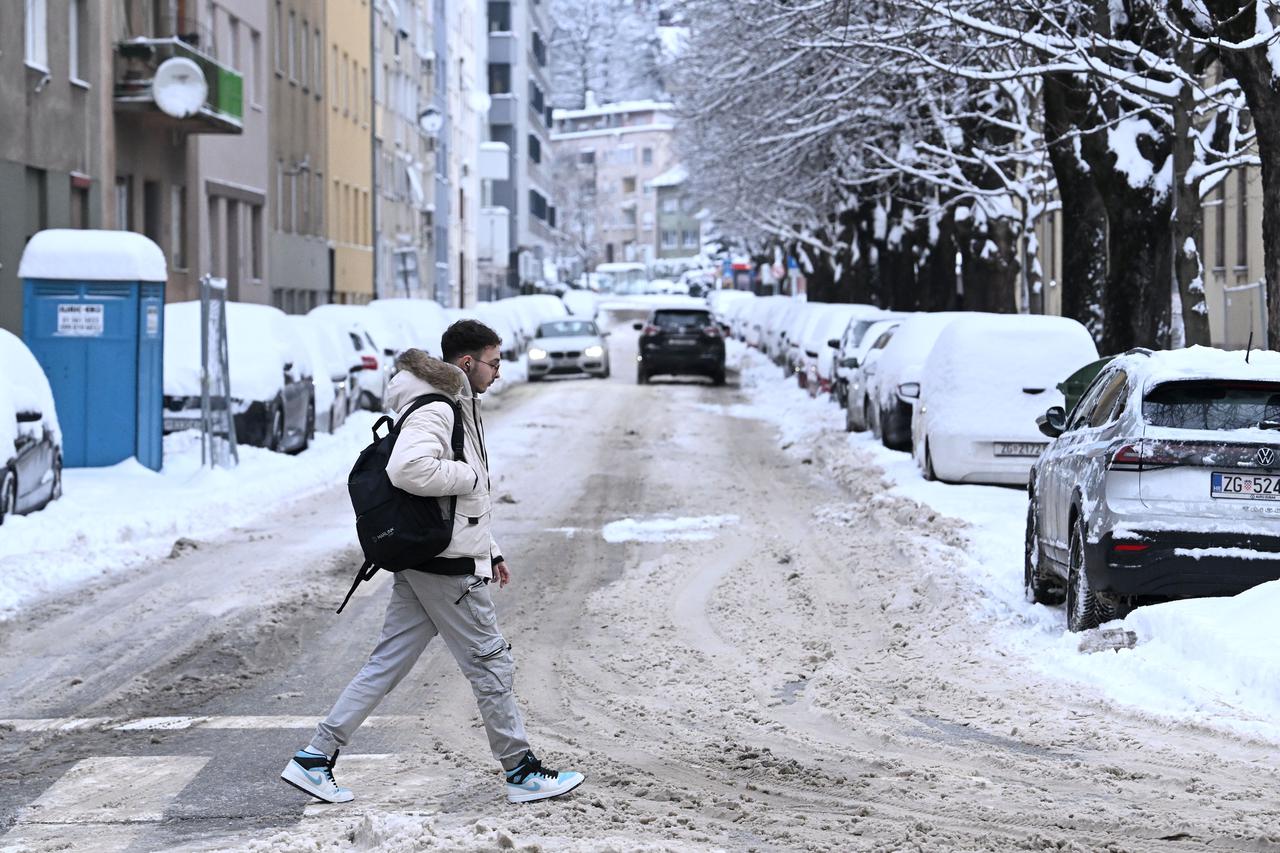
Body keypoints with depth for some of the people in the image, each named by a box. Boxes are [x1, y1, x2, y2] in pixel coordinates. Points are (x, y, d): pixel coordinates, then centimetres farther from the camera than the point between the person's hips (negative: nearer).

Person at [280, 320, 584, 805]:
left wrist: (488, 550, 24)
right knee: (491, 664, 1)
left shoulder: (454, 407, 19)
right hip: (447, 566, -10)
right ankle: (522, 773, 12)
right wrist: (469, 476, -19)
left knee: (386, 664, 9)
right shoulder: (434, 410, -15)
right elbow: (408, 470, -32)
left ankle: (315, 760, 10)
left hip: (420, 563, 10)